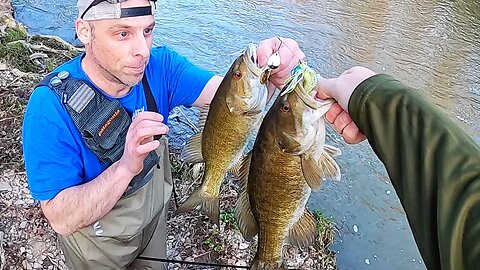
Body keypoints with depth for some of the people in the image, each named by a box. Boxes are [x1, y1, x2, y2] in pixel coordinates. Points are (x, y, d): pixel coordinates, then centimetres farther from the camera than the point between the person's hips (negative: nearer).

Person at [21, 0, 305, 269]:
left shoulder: (159, 66, -21)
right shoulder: (51, 106, -34)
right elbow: (62, 220, -33)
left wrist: (268, 74, -52)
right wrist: (126, 167, -50)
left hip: (154, 210, 4)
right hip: (97, 239, -3)